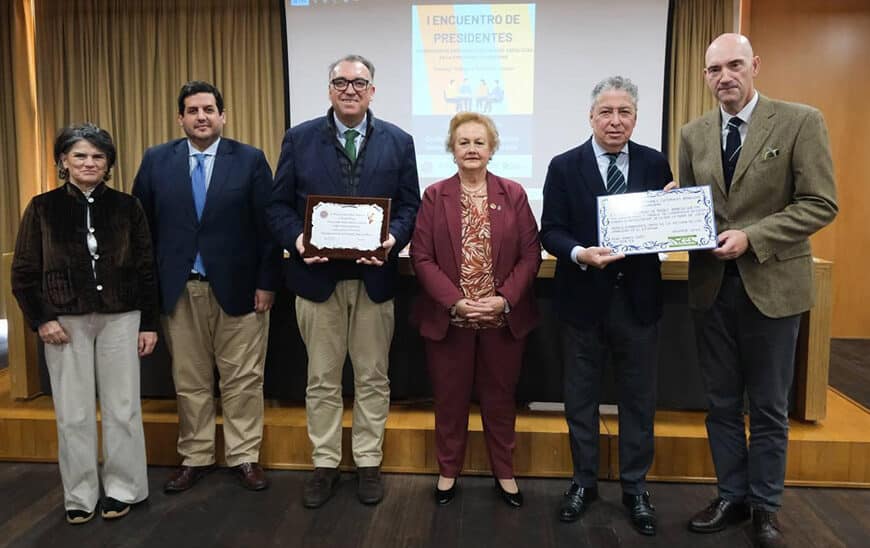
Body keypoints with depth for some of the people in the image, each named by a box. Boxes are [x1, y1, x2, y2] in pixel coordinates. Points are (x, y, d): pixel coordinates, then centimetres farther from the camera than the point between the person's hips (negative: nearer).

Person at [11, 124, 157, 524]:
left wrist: (149, 323, 1)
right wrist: (40, 320, -6)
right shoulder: (43, 208, 1)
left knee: (122, 407, 5)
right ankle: (79, 495, 20)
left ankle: (122, 488, 19)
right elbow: (23, 272, 4)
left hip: (119, 318, 0)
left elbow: (146, 268, 3)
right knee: (73, 413, 6)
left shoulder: (126, 207, 2)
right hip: (65, 321, 0)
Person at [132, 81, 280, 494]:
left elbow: (268, 225, -3)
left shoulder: (250, 160, -1)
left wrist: (266, 282, -7)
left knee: (242, 379, 6)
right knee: (189, 380, 12)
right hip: (179, 289, 2)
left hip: (237, 287, -2)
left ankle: (244, 456, 20)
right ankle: (195, 457, 26)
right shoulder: (156, 161, 5)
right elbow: (141, 225, 7)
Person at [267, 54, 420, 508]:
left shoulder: (398, 142, 5)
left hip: (375, 277, 1)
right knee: (322, 379, 10)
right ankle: (325, 465, 25)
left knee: (372, 377, 10)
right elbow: (279, 205, 3)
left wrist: (394, 239, -16)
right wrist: (296, 239, -16)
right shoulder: (299, 138, 4)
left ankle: (368, 463, 26)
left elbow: (409, 205, 3)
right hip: (317, 275, 0)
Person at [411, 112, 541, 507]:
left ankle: (504, 472, 32)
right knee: (449, 398, 12)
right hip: (448, 319, 0)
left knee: (500, 398, 14)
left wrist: (504, 299, -14)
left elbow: (531, 254, -2)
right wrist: (455, 301, -15)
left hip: (504, 319, 1)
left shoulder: (513, 194, 2)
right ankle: (448, 471, 31)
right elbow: (422, 257, -5)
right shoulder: (434, 196, 0)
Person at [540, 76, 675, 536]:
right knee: (580, 395, 12)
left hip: (638, 298, 2)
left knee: (638, 397, 12)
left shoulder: (655, 164, 2)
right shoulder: (564, 166, -3)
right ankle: (584, 481, 30)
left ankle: (635, 486, 30)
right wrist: (580, 254, -24)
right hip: (584, 297, -1)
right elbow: (550, 231, -7)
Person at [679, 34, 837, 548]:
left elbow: (821, 204, -11)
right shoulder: (694, 133, 6)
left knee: (769, 407, 10)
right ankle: (732, 496, 30)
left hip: (772, 283, -3)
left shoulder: (801, 121, -7)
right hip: (712, 284, 4)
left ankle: (765, 506, 28)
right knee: (722, 403, 13)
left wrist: (751, 237, -20)